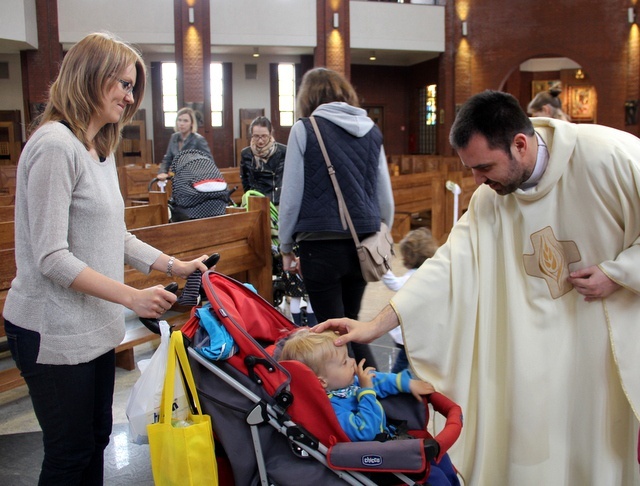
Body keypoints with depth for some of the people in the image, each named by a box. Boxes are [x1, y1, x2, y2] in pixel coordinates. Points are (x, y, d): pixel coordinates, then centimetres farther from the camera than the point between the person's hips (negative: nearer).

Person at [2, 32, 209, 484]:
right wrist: (132, 297, -24)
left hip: (94, 326, 9)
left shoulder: (101, 149, 13)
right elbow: (51, 257, -22)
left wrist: (175, 265, 6)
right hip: (54, 333, -9)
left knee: (97, 439, 19)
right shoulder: (55, 145, -18)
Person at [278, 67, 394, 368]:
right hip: (363, 243, 5)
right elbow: (385, 196, 13)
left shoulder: (304, 130, -3)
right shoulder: (371, 131, 10)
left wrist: (286, 247, 8)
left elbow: (291, 196, -3)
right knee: (351, 322, 20)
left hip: (322, 244, -5)